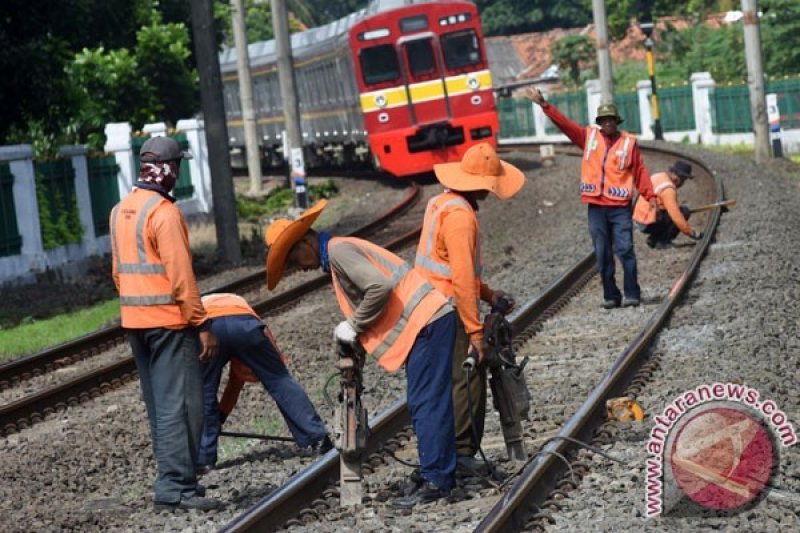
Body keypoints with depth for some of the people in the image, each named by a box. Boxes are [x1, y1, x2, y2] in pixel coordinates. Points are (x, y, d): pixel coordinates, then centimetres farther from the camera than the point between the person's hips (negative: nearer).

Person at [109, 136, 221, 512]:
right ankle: (175, 488, -9)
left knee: (159, 404, 14)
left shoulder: (121, 211, 11)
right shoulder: (164, 213, -15)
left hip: (135, 321, 9)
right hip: (169, 321, -9)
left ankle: (173, 479, 19)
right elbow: (181, 276, -18)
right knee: (179, 405, -7)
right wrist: (203, 325, -15)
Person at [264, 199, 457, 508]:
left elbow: (380, 286, -23)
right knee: (425, 404, 15)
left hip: (427, 321, -11)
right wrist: (352, 333, 10)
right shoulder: (340, 250, 21)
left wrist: (354, 326, -11)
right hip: (428, 320, 11)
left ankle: (436, 481, -7)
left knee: (426, 405, -8)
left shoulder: (338, 250, -10)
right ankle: (434, 472, 21)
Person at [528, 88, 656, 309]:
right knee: (602, 254, 5)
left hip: (620, 206, -3)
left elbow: (640, 171, 2)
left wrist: (650, 196, -6)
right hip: (596, 206, 3)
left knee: (625, 250, -9)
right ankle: (611, 296, 10)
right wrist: (544, 105, -2)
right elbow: (564, 123, 5)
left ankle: (632, 294, -4)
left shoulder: (629, 142, 2)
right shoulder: (589, 136, 8)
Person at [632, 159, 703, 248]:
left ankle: (653, 239, 16)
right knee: (684, 212, -11)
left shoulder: (658, 177, 11)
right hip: (649, 223, -10)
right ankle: (662, 241, -8)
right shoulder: (668, 189, -19)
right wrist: (692, 233, -16)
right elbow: (676, 215, -23)